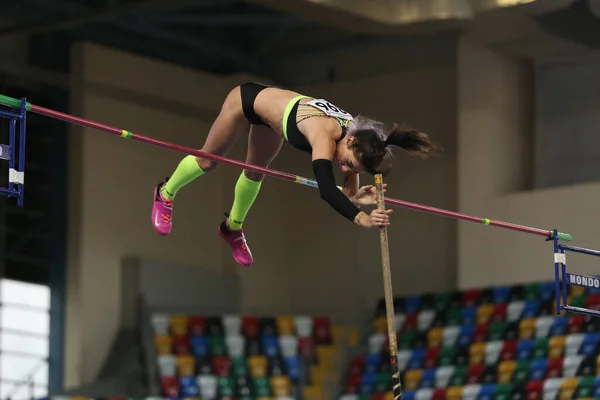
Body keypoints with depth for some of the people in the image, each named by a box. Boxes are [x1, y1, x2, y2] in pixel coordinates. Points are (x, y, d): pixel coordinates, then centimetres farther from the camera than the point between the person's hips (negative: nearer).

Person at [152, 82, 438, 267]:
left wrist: (357, 198, -39)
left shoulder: (357, 142, -25)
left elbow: (344, 195, -16)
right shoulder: (325, 133, -45)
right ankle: (165, 194, 45)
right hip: (248, 100, -6)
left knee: (255, 172, 25)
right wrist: (361, 219, -70)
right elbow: (325, 189, -58)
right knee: (208, 161, 16)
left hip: (272, 110, 6)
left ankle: (232, 227, 51)